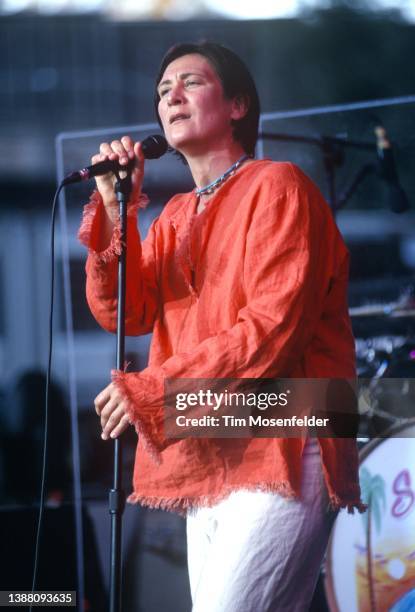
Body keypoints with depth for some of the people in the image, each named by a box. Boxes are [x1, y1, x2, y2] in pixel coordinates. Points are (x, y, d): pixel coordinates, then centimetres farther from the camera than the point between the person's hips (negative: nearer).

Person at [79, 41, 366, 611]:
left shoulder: (276, 186, -3)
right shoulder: (175, 216, 20)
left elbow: (273, 329, -14)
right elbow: (124, 313, 7)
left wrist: (151, 391, -15)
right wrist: (116, 209, -6)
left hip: (280, 453, -7)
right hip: (206, 465, 7)